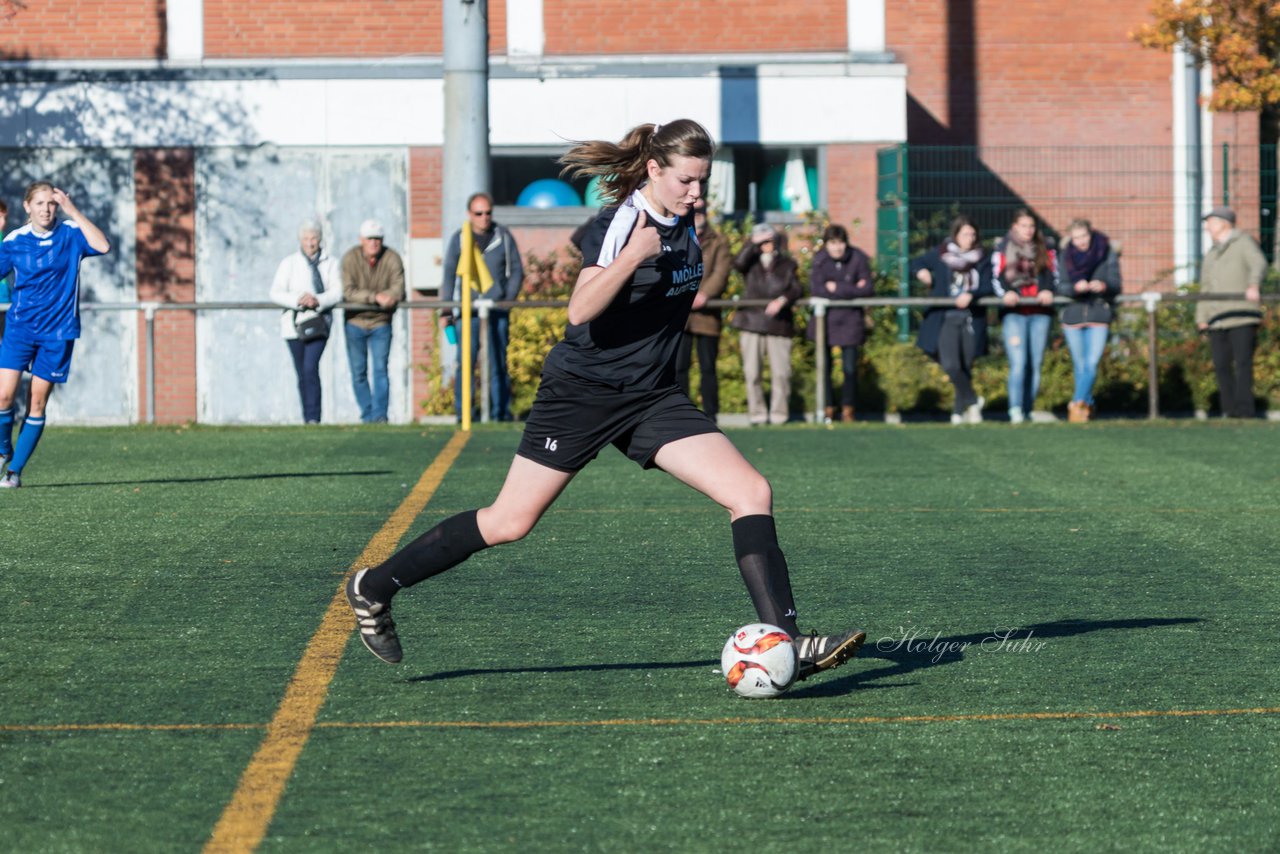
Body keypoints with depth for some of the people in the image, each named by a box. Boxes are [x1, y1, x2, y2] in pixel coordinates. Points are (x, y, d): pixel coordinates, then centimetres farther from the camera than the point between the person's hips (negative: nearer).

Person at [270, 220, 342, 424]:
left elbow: (337, 292, -2)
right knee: (302, 374, 7)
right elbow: (276, 293, -2)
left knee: (310, 368, -17)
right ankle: (307, 417, 18)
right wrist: (297, 300, -19)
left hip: (319, 323, -2)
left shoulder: (330, 263, 5)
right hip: (294, 323, 2)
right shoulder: (289, 264, 5)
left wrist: (318, 300, -21)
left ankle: (313, 418, -19)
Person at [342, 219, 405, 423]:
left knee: (380, 370, -10)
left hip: (381, 323, 0)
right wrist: (376, 297, -31)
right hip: (355, 321, 0)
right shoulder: (350, 258, -11)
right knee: (359, 373, 4)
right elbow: (348, 292, -19)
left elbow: (398, 290, -15)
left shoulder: (392, 258, -9)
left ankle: (379, 415, -11)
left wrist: (388, 297, -37)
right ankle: (367, 416, 14)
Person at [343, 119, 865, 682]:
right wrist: (631, 257, -38)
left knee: (752, 493, -10)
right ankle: (373, 587, 16)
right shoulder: (622, 221, -16)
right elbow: (580, 310, -29)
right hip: (583, 390, -7)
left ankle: (784, 642, -12)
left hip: (651, 398, 7)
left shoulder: (681, 220, 7)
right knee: (510, 522, -2)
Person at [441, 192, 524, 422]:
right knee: (466, 362, -6)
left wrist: (509, 298, -1)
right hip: (467, 311, 0)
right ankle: (463, 411, -2)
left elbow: (516, 270, 12)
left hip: (497, 310, 0)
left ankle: (500, 411, 5)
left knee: (498, 363, 1)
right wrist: (446, 311, 3)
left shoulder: (503, 237, 7)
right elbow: (449, 275, 8)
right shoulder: (459, 239, 6)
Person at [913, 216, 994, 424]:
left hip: (971, 320, 1)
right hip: (945, 319, -1)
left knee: (966, 368, 5)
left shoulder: (981, 260, 6)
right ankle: (972, 400, 5)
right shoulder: (939, 254, 5)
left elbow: (988, 288, -2)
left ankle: (959, 411, 18)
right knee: (951, 365, -16)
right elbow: (916, 264, 19)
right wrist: (921, 272, -4)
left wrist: (971, 295, -20)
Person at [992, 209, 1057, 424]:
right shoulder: (1002, 249, 9)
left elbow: (1053, 274, 12)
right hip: (1014, 313, -3)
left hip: (1040, 312, 3)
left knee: (1036, 363, 1)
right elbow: (996, 277, 3)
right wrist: (1006, 293, -16)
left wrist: (1047, 290, -9)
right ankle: (1015, 409, -23)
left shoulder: (1045, 250, 15)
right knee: (1018, 362, -16)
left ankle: (1027, 409, 8)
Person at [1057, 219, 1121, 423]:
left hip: (1099, 314, -2)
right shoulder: (1065, 255, 2)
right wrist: (1076, 287, -25)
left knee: (1092, 363, -14)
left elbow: (1116, 286, -5)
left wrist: (1104, 286, -27)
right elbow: (1062, 286, -3)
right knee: (1080, 365, 8)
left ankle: (1077, 404, -16)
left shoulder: (1107, 253, -2)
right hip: (1073, 312, 2)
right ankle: (1087, 404, 20)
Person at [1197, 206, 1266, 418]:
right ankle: (1230, 411, 1)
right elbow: (1205, 289, 25)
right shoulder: (1210, 255, 27)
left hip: (1242, 315, -6)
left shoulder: (1243, 242, 6)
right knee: (1221, 365, -1)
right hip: (1217, 319, 6)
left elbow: (1259, 264, -12)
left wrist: (1253, 285, -33)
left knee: (1243, 362, -12)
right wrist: (1201, 318, 11)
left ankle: (1245, 411, -15)